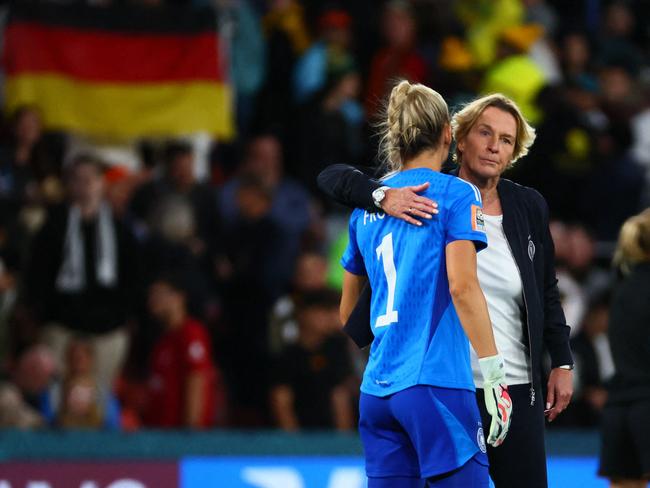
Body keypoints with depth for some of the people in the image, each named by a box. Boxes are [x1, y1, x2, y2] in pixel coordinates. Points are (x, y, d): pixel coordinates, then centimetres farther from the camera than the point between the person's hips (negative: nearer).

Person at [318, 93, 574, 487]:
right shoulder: (427, 196, -1)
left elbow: (547, 292, 15)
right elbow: (333, 177, -5)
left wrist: (562, 363, 10)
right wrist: (382, 196, -24)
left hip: (515, 388, 2)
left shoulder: (528, 207, 7)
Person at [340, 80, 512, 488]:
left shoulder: (367, 206, 16)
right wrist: (495, 372, -13)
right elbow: (462, 286, -13)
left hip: (376, 389, 6)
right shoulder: (455, 194, -2)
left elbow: (347, 304, 23)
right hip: (434, 383, -6)